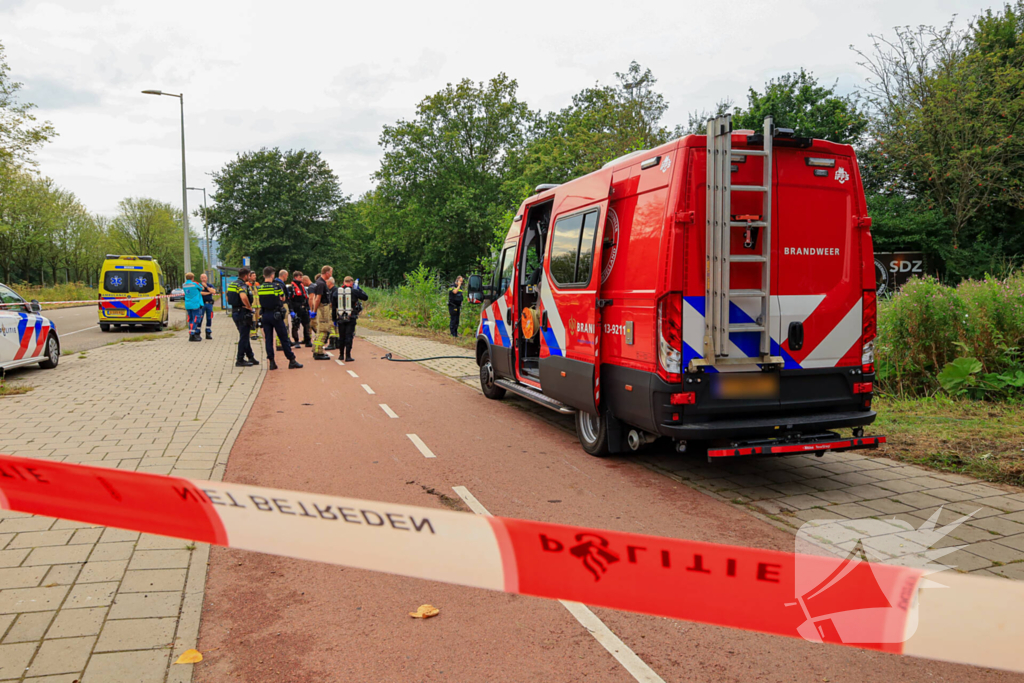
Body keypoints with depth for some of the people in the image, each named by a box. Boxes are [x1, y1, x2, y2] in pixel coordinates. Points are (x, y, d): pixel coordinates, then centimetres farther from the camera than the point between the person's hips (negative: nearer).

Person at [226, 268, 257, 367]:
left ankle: (250, 357, 24)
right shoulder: (242, 285, -18)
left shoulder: (232, 284, 12)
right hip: (243, 313, -9)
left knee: (244, 336, 17)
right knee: (244, 337, -2)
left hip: (234, 312, 9)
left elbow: (228, 298, 21)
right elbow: (243, 297, -36)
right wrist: (249, 307, -23)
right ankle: (240, 360, 1)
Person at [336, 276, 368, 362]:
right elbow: (365, 297, 2)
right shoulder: (354, 291, -8)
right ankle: (348, 356, -3)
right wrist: (359, 289, 11)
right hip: (351, 318, -3)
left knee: (342, 337, 14)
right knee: (349, 336, -1)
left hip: (341, 318, 3)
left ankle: (341, 354, 22)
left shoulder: (337, 291, 1)